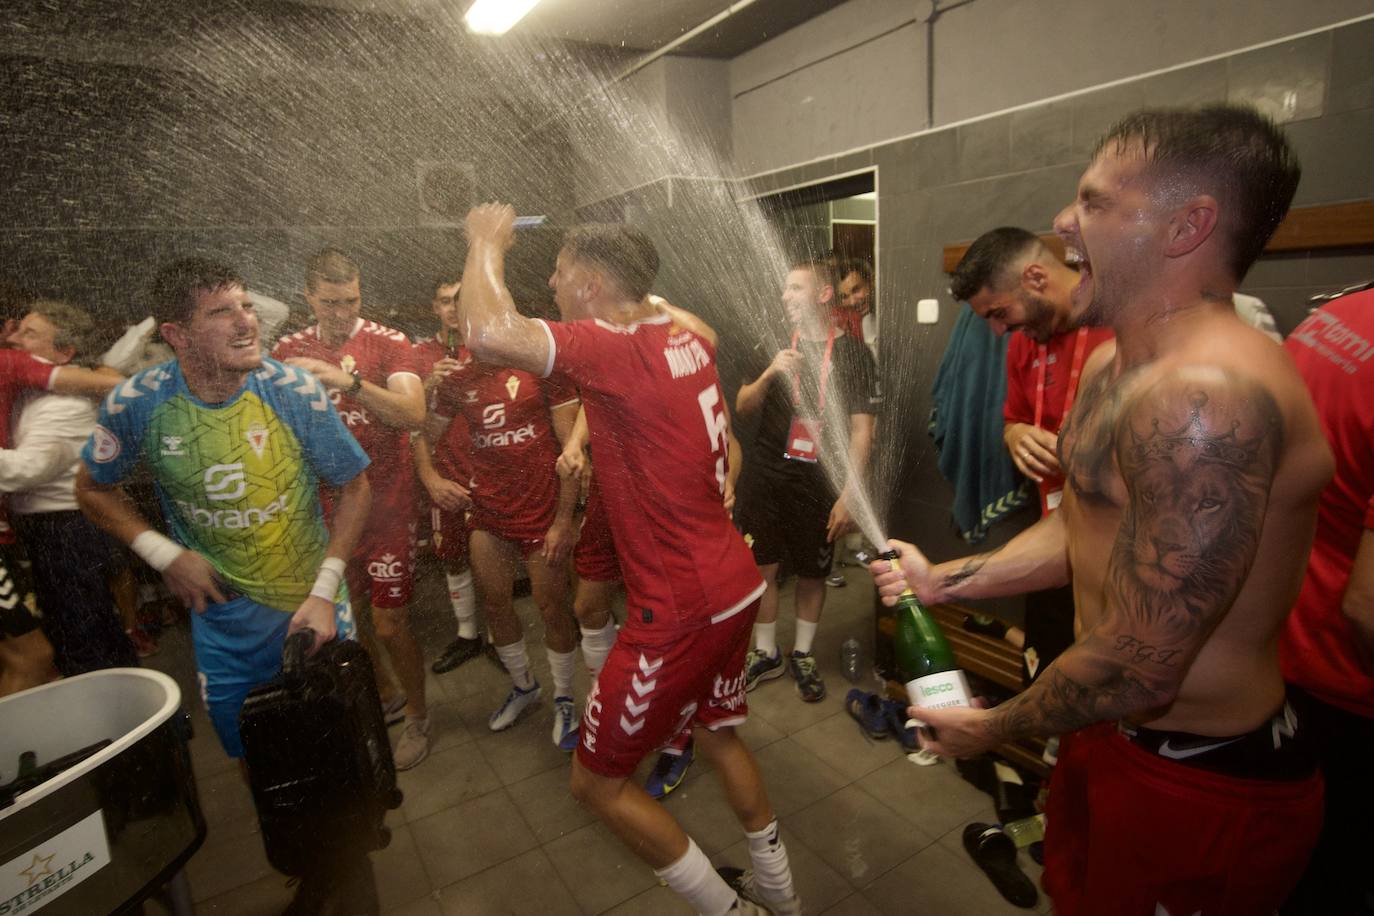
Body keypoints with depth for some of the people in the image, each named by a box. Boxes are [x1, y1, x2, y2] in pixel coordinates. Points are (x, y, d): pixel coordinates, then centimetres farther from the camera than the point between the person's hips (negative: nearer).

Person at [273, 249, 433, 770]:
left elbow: (413, 414, -21)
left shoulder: (388, 344, -7)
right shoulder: (288, 352, 6)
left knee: (389, 624, 1)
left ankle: (418, 716, 24)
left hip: (384, 506, -4)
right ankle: (379, 695, 40)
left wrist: (346, 380, -32)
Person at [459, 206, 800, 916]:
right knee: (717, 733, 29)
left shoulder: (615, 348, -20)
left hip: (680, 610, -9)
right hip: (735, 585, 9)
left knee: (596, 781, 11)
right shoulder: (691, 339, 5)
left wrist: (487, 243, -14)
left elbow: (489, 333, -33)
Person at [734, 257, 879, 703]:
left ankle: (803, 655, 31)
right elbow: (742, 408, 3)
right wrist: (769, 374, -15)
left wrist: (849, 493, -12)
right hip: (764, 478, 2)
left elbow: (862, 430, -6)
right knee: (762, 568, 8)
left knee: (812, 574, 10)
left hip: (818, 483, -2)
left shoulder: (852, 352, -4)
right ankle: (766, 654, 27)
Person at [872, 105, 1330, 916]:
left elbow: (1138, 671, -29)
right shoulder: (1111, 366, 3)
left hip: (1201, 782, -8)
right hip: (1114, 733, 9)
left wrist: (993, 728, -13)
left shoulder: (1208, 393, -31)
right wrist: (946, 580, 4)